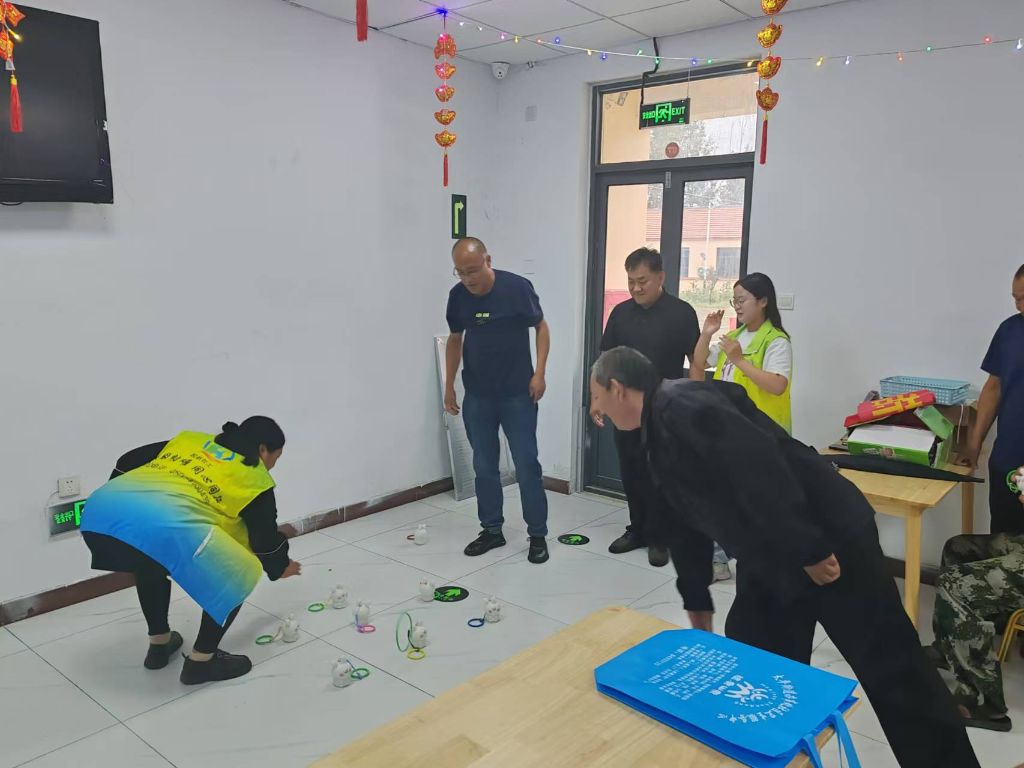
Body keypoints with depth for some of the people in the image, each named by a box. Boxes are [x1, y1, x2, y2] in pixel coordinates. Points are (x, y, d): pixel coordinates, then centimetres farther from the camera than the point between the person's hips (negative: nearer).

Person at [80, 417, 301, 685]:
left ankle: (159, 644, 43)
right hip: (164, 526, -7)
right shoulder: (254, 477, 19)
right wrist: (280, 567, 48)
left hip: (98, 512, 7)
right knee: (238, 576, 14)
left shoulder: (189, 440, 33)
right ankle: (202, 661, 21)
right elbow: (265, 537, 27)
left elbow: (127, 462, 31)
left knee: (150, 563, 39)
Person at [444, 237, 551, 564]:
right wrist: (449, 385, 9)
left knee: (526, 466, 0)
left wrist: (539, 373, -12)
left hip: (517, 395, -4)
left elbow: (541, 328, -3)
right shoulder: (458, 296, -2)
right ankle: (492, 530, 25)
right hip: (477, 396, 4)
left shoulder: (517, 288, -14)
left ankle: (538, 535, 13)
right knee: (484, 466, 10)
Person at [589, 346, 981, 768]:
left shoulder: (680, 405, -18)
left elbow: (760, 463, -29)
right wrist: (697, 604, 29)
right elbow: (689, 523, 22)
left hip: (827, 536, -10)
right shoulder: (661, 434, 13)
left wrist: (809, 550, -25)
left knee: (892, 671, 2)